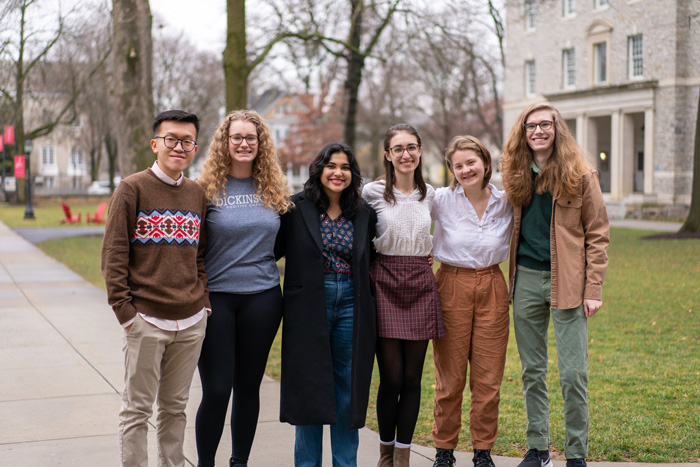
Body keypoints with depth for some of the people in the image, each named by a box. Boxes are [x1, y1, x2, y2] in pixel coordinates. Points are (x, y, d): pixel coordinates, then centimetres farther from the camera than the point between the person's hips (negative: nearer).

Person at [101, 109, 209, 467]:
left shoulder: (197, 194, 10)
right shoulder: (133, 189, -5)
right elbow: (114, 253, -7)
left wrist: (203, 301, 7)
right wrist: (124, 310, -12)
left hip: (191, 322, 4)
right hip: (147, 320, -4)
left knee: (175, 407, 13)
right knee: (137, 409, 3)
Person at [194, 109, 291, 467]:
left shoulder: (274, 190, 7)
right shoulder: (207, 189, -3)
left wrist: (260, 263, 6)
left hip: (262, 299, 3)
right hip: (216, 298, -3)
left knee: (248, 386, 10)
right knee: (216, 390, -3)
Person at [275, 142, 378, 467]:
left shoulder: (364, 214, 8)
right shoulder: (297, 208, -2)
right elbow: (275, 248, 0)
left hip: (352, 306, 3)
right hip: (309, 307, -3)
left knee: (348, 388, 8)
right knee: (310, 387, 3)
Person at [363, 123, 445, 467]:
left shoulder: (430, 195, 9)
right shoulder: (373, 192, -2)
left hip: (420, 284, 3)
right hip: (385, 284, -3)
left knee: (412, 378, 3)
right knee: (391, 378, -3)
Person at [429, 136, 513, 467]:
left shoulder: (505, 203, 2)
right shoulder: (441, 200, -4)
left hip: (492, 289, 2)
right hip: (452, 287, -2)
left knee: (488, 378, 5)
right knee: (450, 377, 3)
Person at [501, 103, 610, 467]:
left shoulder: (580, 176, -3)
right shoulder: (517, 176, 8)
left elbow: (598, 235, -3)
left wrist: (593, 289, -9)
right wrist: (510, 280, 6)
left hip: (567, 281, -4)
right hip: (527, 279, 4)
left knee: (573, 374, -3)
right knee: (532, 370, 10)